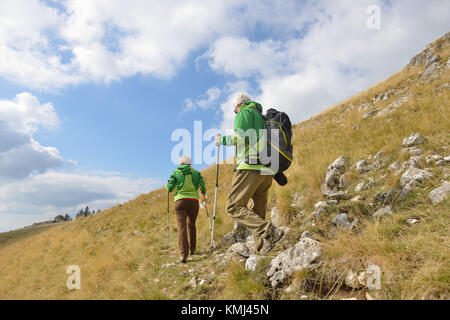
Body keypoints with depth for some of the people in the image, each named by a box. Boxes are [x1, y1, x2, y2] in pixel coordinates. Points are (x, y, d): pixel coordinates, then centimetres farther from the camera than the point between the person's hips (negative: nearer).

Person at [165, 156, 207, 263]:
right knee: (191, 224, 22)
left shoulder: (176, 173, 5)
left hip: (180, 201, -2)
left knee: (182, 227, -7)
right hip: (194, 201, 2)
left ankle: (183, 254, -18)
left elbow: (169, 188, 2)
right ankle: (192, 249, 31)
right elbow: (203, 186, 3)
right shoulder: (196, 173, 10)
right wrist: (203, 194, 24)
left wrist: (167, 185, 25)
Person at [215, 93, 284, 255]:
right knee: (257, 212, 11)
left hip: (251, 167, -9)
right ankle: (262, 249, 5)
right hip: (268, 171, 9)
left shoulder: (245, 112, 6)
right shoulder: (263, 117, 30)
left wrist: (222, 140, 3)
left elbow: (241, 136, -11)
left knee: (233, 207, -11)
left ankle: (268, 232, -25)